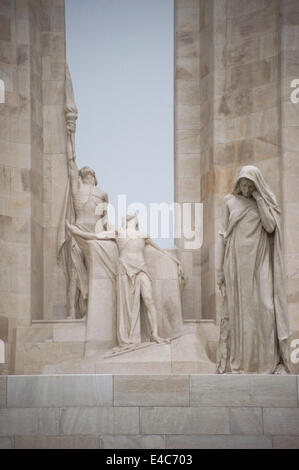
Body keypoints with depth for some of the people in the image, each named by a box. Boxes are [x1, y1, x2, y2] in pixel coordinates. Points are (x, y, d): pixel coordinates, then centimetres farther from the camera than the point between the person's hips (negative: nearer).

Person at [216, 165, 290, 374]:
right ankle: (236, 362, 1)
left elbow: (270, 227, -8)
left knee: (264, 309, -7)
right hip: (237, 263, 0)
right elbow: (223, 235, 7)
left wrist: (259, 199, -7)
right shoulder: (230, 201, 7)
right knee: (236, 309, -2)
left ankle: (270, 361, -4)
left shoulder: (266, 203, 8)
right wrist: (220, 268, 2)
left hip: (260, 264, 0)